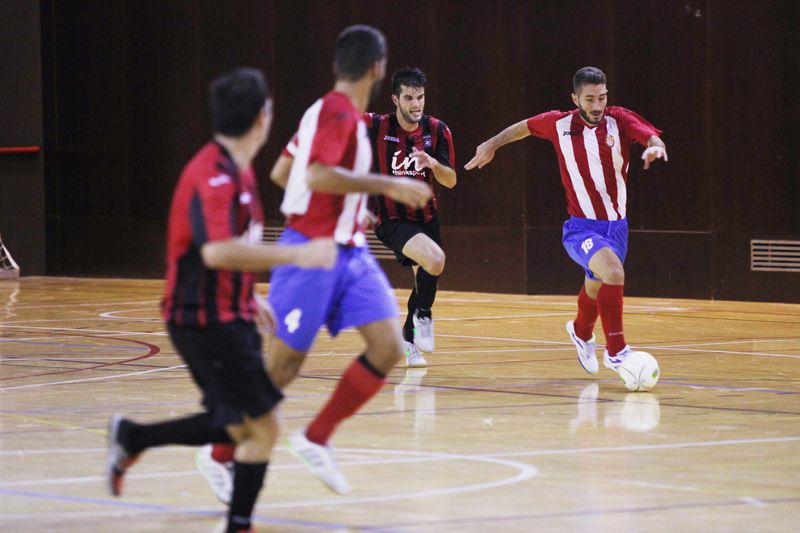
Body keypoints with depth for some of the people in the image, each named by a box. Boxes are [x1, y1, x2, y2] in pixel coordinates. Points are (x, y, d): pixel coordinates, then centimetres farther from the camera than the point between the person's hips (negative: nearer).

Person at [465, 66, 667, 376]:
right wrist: (492, 144, 17)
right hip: (581, 227, -3)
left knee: (596, 286, 25)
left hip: (616, 225, 3)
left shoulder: (619, 120, -9)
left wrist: (655, 146, -46)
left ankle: (582, 332, 59)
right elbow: (526, 127, 12)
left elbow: (651, 136, -25)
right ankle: (616, 350, -21)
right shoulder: (560, 124, -8)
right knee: (613, 273, -30)